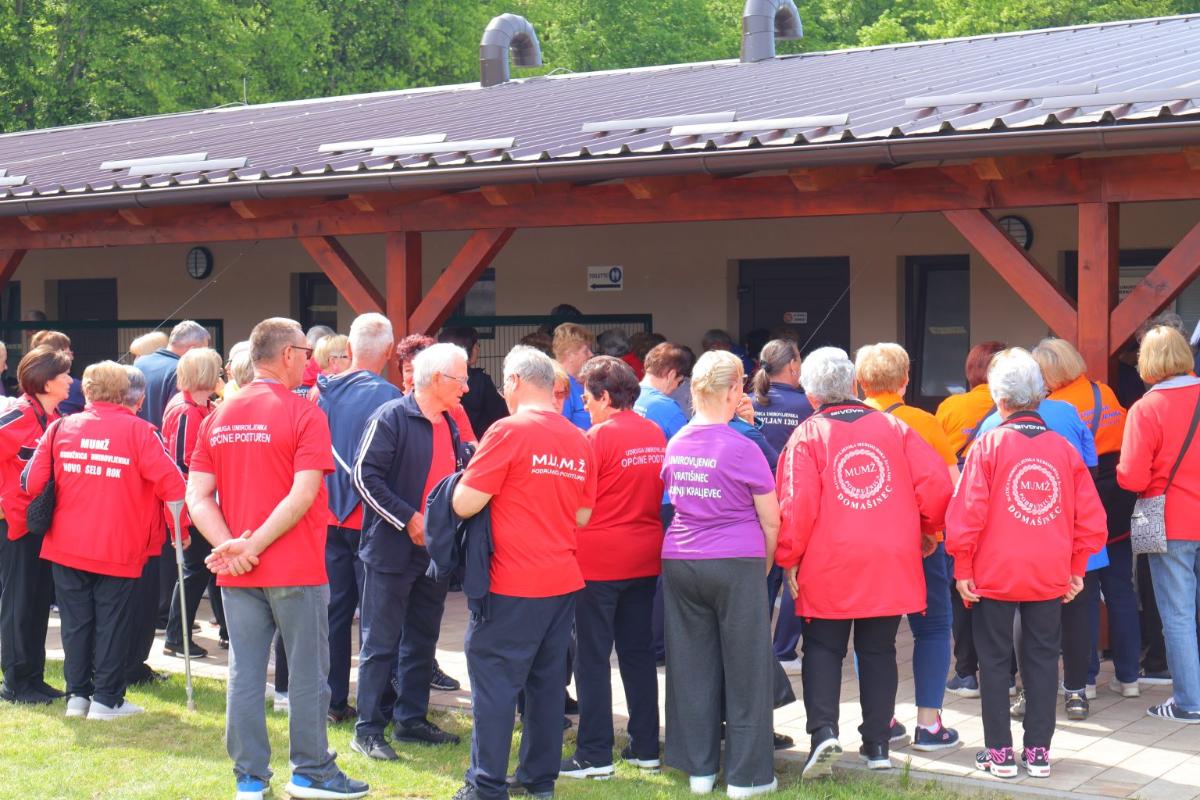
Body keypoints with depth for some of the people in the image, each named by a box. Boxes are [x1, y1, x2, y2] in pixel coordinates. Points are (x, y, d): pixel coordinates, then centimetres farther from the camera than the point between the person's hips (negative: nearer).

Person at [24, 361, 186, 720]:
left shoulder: (61, 427, 1)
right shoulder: (137, 431, -8)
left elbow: (33, 483, 0)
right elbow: (171, 483, -14)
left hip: (67, 545, 3)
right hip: (118, 548, -3)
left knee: (76, 620, 13)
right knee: (111, 622, 5)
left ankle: (77, 695, 17)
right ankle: (106, 699, 8)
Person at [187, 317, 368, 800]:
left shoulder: (219, 417, 8)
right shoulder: (304, 414, -9)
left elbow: (197, 496, 0)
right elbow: (303, 495, -19)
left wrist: (228, 544, -11)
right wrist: (253, 547, -17)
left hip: (236, 574, 5)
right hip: (295, 568, -5)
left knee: (245, 672, 8)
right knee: (307, 673, 7)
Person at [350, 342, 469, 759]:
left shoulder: (450, 426, 12)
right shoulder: (391, 417, -13)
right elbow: (365, 476, -19)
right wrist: (409, 519, -20)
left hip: (435, 549, 8)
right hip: (392, 550, -8)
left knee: (422, 641, 14)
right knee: (381, 643, -2)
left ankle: (412, 720, 24)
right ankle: (368, 729, 4)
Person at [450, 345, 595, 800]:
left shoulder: (509, 431, -12)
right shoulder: (579, 441, 6)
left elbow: (465, 504, -13)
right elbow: (582, 516, 13)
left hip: (512, 586, -6)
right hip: (563, 581, 6)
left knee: (495, 680, 0)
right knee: (547, 679, 14)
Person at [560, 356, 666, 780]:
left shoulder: (598, 437, -13)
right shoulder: (655, 435, 6)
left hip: (598, 561, -6)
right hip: (645, 558, 6)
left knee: (593, 658, 0)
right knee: (639, 653, 13)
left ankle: (595, 754, 1)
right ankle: (645, 746, 17)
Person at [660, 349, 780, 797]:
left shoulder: (674, 446, 3)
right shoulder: (742, 449, -11)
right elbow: (771, 522, -4)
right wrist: (764, 567, 10)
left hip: (679, 563, 5)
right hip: (736, 565, -5)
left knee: (692, 666, 11)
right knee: (746, 669, 4)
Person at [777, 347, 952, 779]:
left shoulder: (808, 435, -5)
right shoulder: (893, 427, 3)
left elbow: (797, 504, -12)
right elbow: (937, 482, -3)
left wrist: (789, 559, 0)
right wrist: (928, 530, 13)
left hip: (829, 566, -2)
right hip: (892, 565, 2)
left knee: (823, 649, 11)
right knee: (878, 650, 14)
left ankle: (823, 730, -8)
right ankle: (877, 745, 15)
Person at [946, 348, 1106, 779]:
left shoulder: (988, 445, -9)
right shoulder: (1064, 448, 0)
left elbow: (968, 512, -11)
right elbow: (1091, 518, 3)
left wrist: (962, 568, -2)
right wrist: (1076, 569, 13)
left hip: (994, 574, -3)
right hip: (1050, 576, 3)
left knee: (995, 661, 7)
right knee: (1042, 659, 12)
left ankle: (999, 752, 9)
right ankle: (1038, 751, 15)